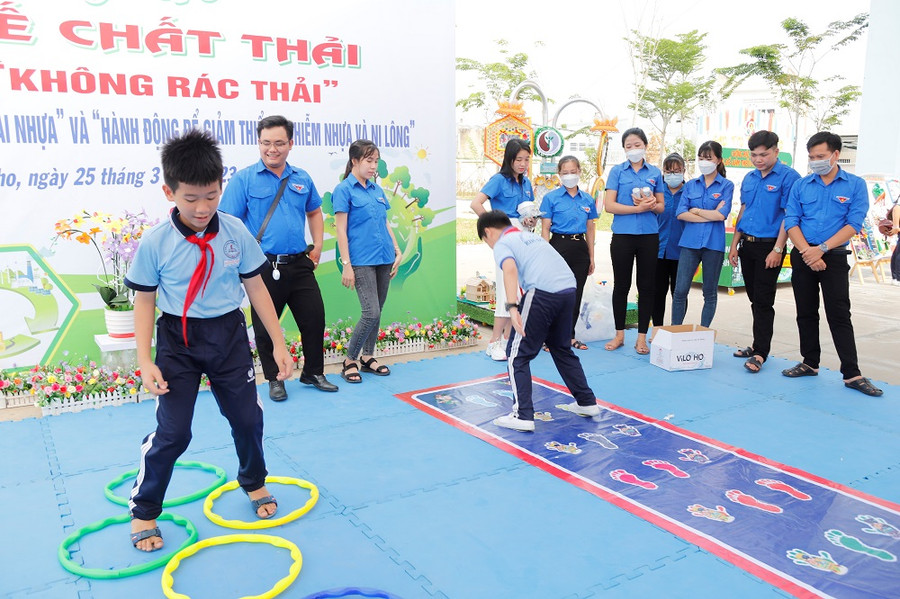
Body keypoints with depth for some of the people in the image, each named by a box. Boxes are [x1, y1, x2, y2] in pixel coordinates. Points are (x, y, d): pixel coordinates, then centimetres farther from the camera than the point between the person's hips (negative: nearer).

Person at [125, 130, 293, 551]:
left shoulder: (235, 232, -8)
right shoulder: (155, 243, -13)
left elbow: (255, 287, 0)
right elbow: (145, 301, -4)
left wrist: (279, 343, 0)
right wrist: (145, 362, -10)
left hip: (229, 335, 2)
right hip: (178, 342, -2)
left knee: (247, 418, 10)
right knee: (172, 431, -3)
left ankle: (254, 484, 38)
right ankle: (143, 512, 19)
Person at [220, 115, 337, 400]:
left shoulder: (302, 179, 8)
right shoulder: (244, 179, -5)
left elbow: (314, 212, 22)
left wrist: (317, 246, 12)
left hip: (299, 264, 4)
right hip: (264, 267, -4)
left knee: (314, 319, 10)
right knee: (266, 327, 8)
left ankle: (313, 373, 30)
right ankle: (274, 379, 27)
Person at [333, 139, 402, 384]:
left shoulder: (377, 190, 13)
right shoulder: (344, 190, -6)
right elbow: (341, 230, -9)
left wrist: (397, 252, 15)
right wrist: (346, 265, -13)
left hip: (384, 259, 7)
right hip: (362, 261, -7)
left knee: (377, 312, 11)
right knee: (371, 313, -12)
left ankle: (368, 357, 25)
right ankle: (349, 361, 4)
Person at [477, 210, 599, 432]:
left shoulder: (502, 244, 5)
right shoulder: (530, 235, 29)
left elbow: (510, 269, -16)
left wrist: (512, 307, -26)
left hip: (542, 292, -8)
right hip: (569, 288, 8)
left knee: (517, 353, 4)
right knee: (561, 347, 26)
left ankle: (523, 416, 0)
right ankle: (586, 402, 34)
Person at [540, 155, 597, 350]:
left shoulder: (587, 200, 9)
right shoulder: (551, 198, -3)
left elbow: (590, 230, 14)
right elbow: (545, 229, -4)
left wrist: (591, 257, 12)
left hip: (580, 248, 4)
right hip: (559, 245, -4)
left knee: (576, 293, 9)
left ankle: (569, 335, 21)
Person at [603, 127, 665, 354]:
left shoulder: (655, 173, 8)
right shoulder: (617, 171, 2)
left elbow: (661, 206, 10)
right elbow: (609, 205, -7)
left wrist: (651, 204, -12)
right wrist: (638, 208, -15)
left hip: (649, 235, 2)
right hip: (623, 235, -2)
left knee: (646, 286, 5)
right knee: (621, 286, 6)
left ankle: (642, 337, 14)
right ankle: (619, 335, 18)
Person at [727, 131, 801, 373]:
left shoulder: (788, 177, -9)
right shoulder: (749, 178, 11)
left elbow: (789, 216, -13)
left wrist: (777, 250, -17)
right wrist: (735, 244, 12)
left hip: (769, 246, -6)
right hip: (747, 245, 7)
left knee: (763, 301, -5)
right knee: (754, 298, 14)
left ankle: (760, 352, 1)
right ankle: (759, 344, 25)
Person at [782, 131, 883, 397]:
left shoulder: (855, 185, -1)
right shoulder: (800, 185, 5)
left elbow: (854, 224, -8)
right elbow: (791, 222, -1)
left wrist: (821, 249, -17)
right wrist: (807, 252, -14)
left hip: (834, 256, -3)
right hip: (802, 256, 3)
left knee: (839, 315, -6)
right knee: (806, 313, 9)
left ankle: (852, 374, -2)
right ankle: (810, 363, 22)